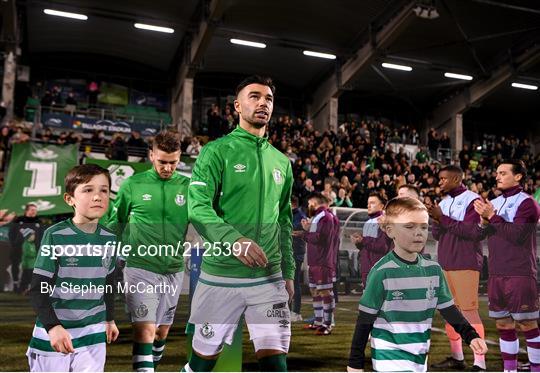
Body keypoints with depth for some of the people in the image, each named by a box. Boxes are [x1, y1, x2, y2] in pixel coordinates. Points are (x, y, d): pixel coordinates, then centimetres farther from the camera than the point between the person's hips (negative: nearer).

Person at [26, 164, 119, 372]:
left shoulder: (109, 239, 0)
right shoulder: (55, 236, -14)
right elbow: (38, 290, -13)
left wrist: (110, 318, 25)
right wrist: (53, 327, -24)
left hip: (93, 334, 3)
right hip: (53, 334, -3)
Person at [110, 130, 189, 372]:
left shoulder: (188, 186, -1)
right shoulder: (132, 185, -4)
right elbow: (115, 223, 8)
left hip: (174, 271, 3)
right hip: (140, 269, -3)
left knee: (162, 331, 16)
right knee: (145, 329, -12)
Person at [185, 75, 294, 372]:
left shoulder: (281, 162, 14)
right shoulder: (217, 151, -3)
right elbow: (198, 207, -15)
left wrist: (288, 272, 17)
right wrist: (234, 241, -30)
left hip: (269, 278, 4)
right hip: (220, 276, -4)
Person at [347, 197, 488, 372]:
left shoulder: (433, 270, 0)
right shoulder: (382, 272, -16)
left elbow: (449, 309, 9)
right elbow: (365, 320, -11)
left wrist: (471, 336, -4)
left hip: (420, 357, 6)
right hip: (390, 358, -6)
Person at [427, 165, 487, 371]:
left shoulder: (472, 200, -8)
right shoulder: (444, 202, 15)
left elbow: (472, 231, -18)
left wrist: (443, 218, -16)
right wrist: (436, 219, -6)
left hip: (465, 264, -8)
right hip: (445, 264, 8)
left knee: (469, 310, -8)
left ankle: (479, 363, -3)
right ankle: (456, 357, 22)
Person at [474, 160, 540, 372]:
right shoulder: (494, 203, 14)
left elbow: (517, 235, -18)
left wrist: (492, 217, -16)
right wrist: (484, 221, -3)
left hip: (520, 274, -7)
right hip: (496, 273, 7)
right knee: (503, 324, 12)